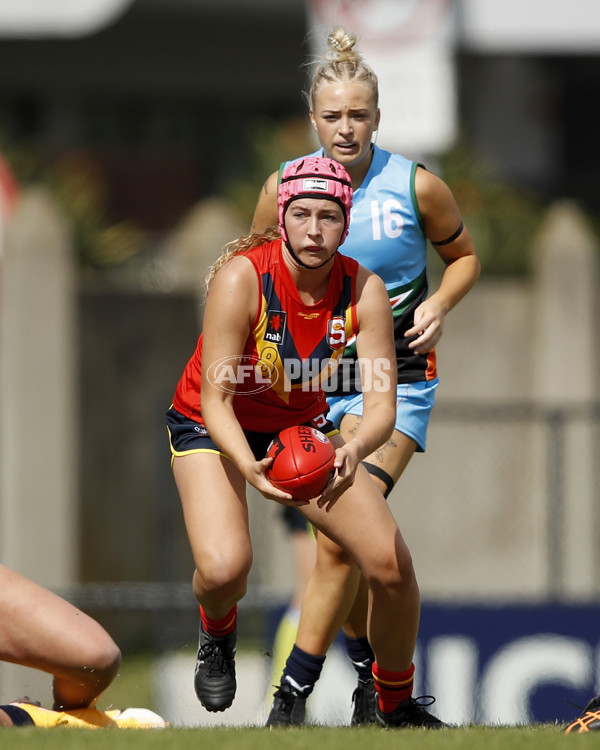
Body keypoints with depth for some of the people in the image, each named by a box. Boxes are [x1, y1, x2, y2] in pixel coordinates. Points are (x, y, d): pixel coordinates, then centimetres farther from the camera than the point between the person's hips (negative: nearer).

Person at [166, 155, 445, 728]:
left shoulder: (363, 290, -19)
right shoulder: (241, 277, -30)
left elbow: (381, 405, -21)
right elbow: (216, 400, -30)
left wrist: (353, 451, -44)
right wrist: (250, 467, -49)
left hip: (301, 427, 4)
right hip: (212, 428, -4)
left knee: (391, 564, -8)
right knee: (224, 567, -29)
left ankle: (396, 707, 19)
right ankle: (217, 633, 12)